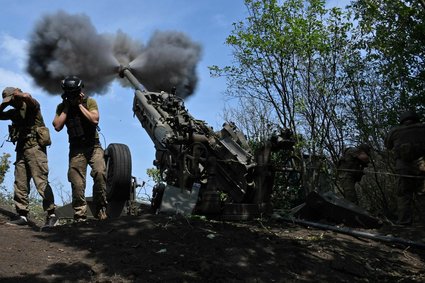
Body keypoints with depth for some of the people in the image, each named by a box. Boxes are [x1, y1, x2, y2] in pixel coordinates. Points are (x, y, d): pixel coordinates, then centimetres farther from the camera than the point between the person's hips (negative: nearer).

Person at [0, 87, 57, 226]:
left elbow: (27, 96, -22)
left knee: (41, 181, -14)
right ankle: (23, 216, 8)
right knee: (20, 184, 4)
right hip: (21, 149, 8)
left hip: (34, 147, -8)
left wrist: (17, 94, -11)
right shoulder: (14, 112, 22)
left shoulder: (31, 105, 0)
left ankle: (51, 214, -12)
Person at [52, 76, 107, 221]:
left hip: (93, 146, -2)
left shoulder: (90, 102, 1)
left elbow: (95, 120, -14)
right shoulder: (61, 107, 7)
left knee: (100, 173, -24)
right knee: (77, 184, -2)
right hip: (76, 149, 2)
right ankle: (80, 216, 9)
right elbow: (57, 126, -6)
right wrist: (66, 107, -6)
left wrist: (80, 105, -10)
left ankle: (100, 209, -11)